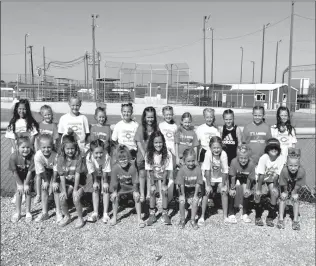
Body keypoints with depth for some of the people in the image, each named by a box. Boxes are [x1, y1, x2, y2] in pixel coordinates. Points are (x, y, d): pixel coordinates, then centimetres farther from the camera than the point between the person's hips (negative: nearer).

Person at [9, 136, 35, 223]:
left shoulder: (32, 156, -35)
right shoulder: (13, 157, -31)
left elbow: (30, 171, -24)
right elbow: (14, 172, -19)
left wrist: (26, 184, -16)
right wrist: (20, 184, -13)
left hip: (28, 175, -1)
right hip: (19, 175, 1)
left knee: (27, 190, -2)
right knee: (19, 191, 1)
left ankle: (28, 212, 13)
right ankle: (18, 212, 16)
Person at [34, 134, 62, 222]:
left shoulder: (55, 155, -38)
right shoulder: (38, 156, -33)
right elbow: (41, 171, -20)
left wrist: (55, 182, -22)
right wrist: (45, 181, -13)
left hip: (55, 172, -2)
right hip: (45, 172, 2)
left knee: (55, 189, -8)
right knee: (44, 188, -1)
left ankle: (58, 213, 4)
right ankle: (44, 213, 13)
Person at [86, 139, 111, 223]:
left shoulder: (106, 156, -35)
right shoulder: (89, 157, -31)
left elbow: (106, 171, -23)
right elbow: (92, 171, -18)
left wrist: (105, 182, -21)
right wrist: (95, 182, -18)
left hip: (105, 175, -1)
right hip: (95, 176, 1)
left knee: (105, 189, -13)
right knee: (95, 189, -12)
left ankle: (105, 213, -6)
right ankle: (95, 213, -3)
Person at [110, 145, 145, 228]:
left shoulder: (132, 167, -26)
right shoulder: (115, 168, -22)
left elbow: (135, 181, -18)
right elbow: (114, 182, -13)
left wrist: (135, 191, -21)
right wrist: (114, 192, -15)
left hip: (131, 187, -1)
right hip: (121, 187, 2)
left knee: (137, 197, -21)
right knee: (115, 197, -18)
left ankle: (139, 218, -10)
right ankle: (114, 217, 2)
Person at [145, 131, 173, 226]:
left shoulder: (167, 154, -22)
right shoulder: (149, 154, -19)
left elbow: (166, 170, -17)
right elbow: (150, 171, -14)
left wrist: (164, 184, -17)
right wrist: (152, 184, -16)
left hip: (163, 177, -1)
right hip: (153, 178, 1)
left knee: (165, 192, -13)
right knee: (152, 191, -12)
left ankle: (165, 214, 2)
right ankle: (152, 215, 2)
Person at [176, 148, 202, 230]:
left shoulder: (198, 168, -21)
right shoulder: (182, 169, -22)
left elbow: (198, 183, -15)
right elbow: (181, 184, -15)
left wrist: (195, 195, -13)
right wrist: (183, 195, -13)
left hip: (193, 190, 1)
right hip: (184, 189, 0)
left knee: (195, 201, -17)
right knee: (181, 201, -17)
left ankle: (193, 220, 3)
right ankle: (182, 220, 3)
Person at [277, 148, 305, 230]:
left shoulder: (302, 172, -38)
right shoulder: (284, 170, -40)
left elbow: (297, 186, -21)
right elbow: (284, 185, -22)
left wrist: (294, 193, -12)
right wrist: (285, 193, -10)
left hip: (295, 187, 1)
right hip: (285, 187, -1)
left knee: (295, 199, -7)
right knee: (283, 197, -9)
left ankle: (295, 221, 3)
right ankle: (281, 220, 1)